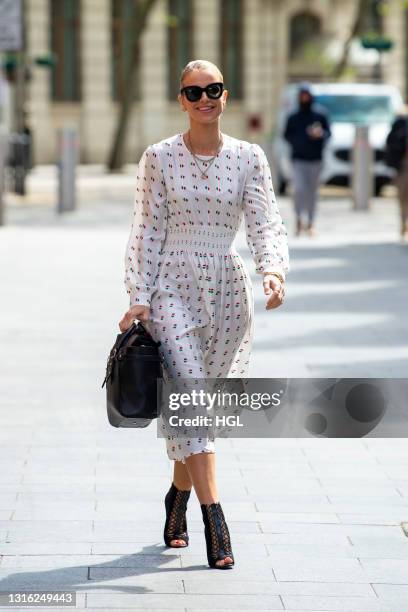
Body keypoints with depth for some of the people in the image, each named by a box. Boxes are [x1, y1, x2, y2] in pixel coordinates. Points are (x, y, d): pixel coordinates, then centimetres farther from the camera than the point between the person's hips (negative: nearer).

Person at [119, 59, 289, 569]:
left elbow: (265, 224, -3)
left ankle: (178, 495, 33)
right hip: (172, 287, -2)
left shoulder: (249, 158, 3)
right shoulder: (159, 158, 0)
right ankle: (214, 520, -17)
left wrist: (273, 270, -22)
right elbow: (147, 232, 0)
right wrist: (139, 298, -6)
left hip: (228, 288, 2)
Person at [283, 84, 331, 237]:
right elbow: (286, 135, 12)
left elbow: (328, 133, 6)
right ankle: (298, 218, 4)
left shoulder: (320, 116, 6)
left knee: (312, 191, 4)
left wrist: (321, 133, -17)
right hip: (298, 160, 0)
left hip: (315, 159, 0)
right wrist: (296, 142, -9)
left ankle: (310, 223, 12)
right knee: (299, 189, -15)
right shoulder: (293, 118, 8)